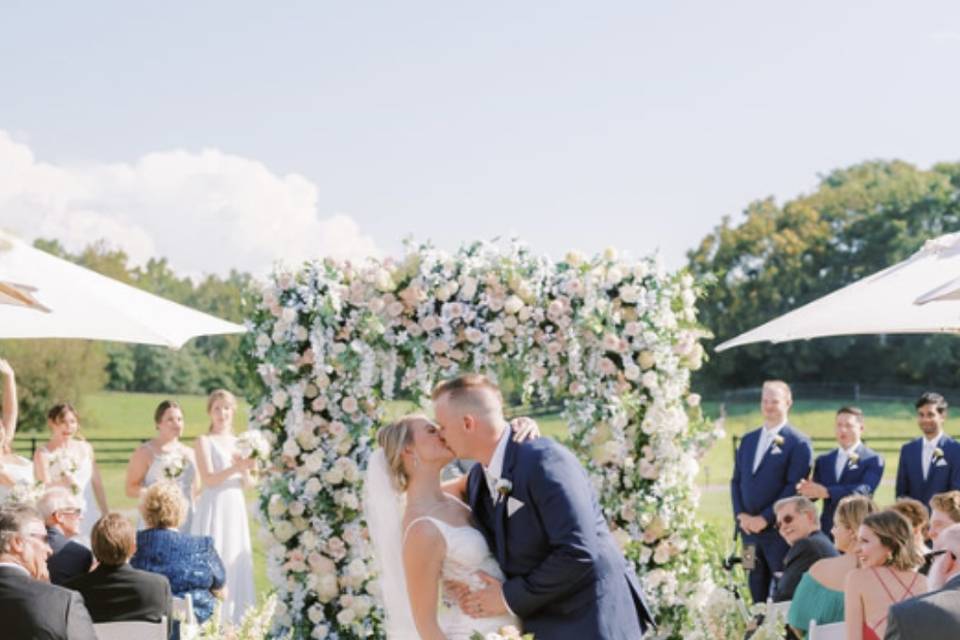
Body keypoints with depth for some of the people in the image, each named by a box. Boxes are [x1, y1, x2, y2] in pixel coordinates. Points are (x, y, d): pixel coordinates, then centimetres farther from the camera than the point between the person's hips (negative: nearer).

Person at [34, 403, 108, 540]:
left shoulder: (85, 448, 10)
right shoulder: (43, 454, -2)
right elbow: (43, 488, -10)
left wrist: (106, 515, 12)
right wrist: (62, 482, -30)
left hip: (89, 515, 4)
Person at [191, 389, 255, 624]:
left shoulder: (239, 442, 12)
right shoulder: (205, 441, -2)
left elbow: (250, 483, 9)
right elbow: (209, 479, -13)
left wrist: (246, 470, -13)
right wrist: (236, 467, -25)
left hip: (236, 509, 5)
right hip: (214, 509, -5)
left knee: (237, 565, 5)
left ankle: (235, 621, 12)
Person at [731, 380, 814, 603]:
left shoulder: (798, 443, -5)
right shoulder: (748, 440, 16)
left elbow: (794, 486, -12)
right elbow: (736, 481, 15)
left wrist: (765, 518, -14)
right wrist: (741, 514, -1)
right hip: (749, 528, 6)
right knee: (757, 591, 10)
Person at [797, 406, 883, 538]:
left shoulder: (873, 460, -1)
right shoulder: (823, 460, 16)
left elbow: (864, 490, -17)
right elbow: (813, 490, 7)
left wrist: (826, 492, -27)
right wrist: (805, 489, -19)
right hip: (827, 531, 4)